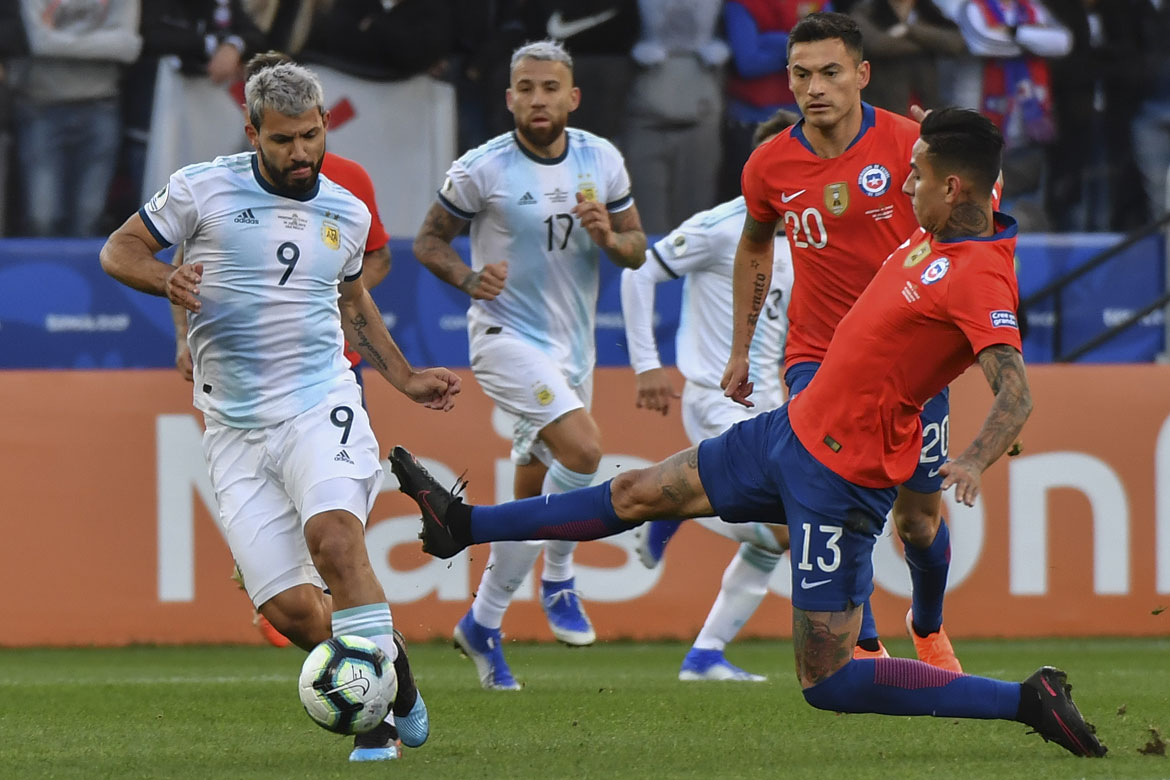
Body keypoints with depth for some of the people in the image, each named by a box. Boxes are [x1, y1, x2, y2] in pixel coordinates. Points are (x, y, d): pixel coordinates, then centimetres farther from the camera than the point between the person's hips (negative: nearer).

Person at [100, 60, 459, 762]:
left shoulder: (347, 212, 12)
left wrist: (405, 377, 27)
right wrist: (168, 279, -14)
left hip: (321, 406, 0)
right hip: (236, 431, 0)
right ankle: (389, 673, 11)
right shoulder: (203, 190, 0)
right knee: (289, 608, -11)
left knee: (332, 533, -29)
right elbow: (119, 250, 7)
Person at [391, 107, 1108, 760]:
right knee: (641, 493, 20)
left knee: (828, 681, -7)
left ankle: (1028, 701, -1)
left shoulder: (982, 279, -23)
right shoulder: (939, 233, 5)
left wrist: (976, 463, -53)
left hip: (837, 476, -9)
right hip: (794, 427, 9)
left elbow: (1016, 394, -35)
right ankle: (463, 526, 35)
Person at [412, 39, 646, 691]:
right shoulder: (482, 169, -12)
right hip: (507, 336, -6)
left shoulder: (602, 160, 1)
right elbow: (429, 239, -1)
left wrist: (608, 236, -14)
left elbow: (637, 249, 9)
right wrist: (468, 277, -20)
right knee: (583, 448, -26)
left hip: (573, 344, 6)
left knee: (534, 500, 11)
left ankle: (483, 624, 25)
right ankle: (559, 581, -5)